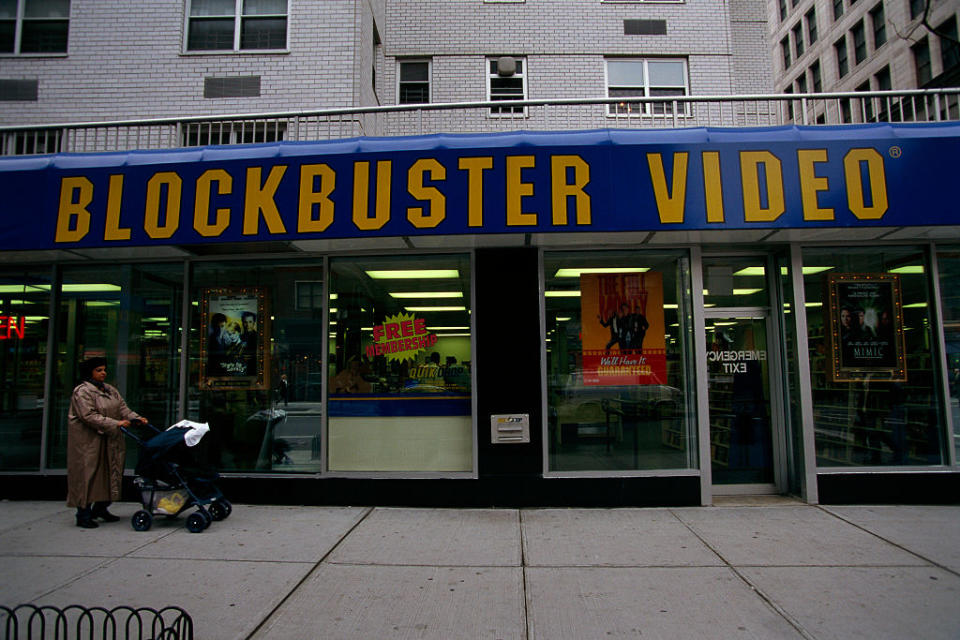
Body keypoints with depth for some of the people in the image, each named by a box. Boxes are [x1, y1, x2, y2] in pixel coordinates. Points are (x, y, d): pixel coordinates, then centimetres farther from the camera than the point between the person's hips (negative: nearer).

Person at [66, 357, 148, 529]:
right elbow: (89, 416, -20)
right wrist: (115, 424, -25)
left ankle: (100, 508, 23)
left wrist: (136, 418, -9)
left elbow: (122, 408, 9)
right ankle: (83, 515, 6)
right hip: (88, 442, -8)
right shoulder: (82, 392, -11)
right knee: (88, 473, -3)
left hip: (109, 441, 8)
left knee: (110, 472, 10)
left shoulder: (110, 390, 14)